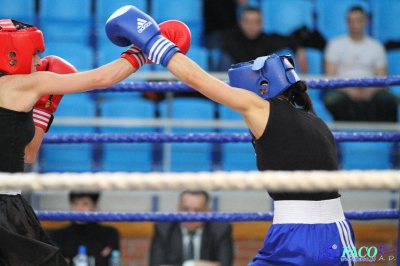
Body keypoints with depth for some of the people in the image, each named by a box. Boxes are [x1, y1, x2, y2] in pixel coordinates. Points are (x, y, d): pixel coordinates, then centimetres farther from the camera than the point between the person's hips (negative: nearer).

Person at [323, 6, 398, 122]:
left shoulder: (376, 46, 15)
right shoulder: (335, 44, 10)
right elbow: (330, 77, 1)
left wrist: (370, 91, -13)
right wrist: (348, 90, -16)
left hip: (369, 91, 1)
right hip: (343, 90, -1)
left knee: (389, 100, -31)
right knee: (332, 99, -36)